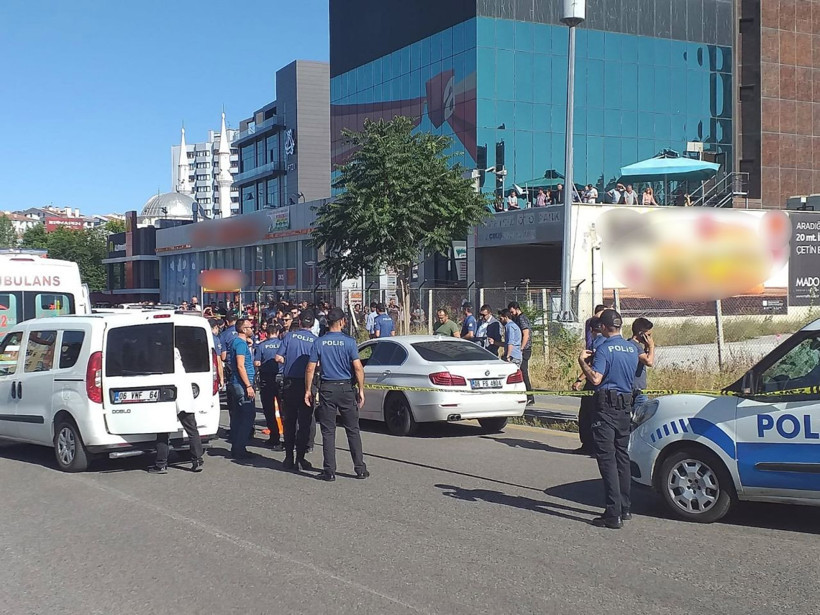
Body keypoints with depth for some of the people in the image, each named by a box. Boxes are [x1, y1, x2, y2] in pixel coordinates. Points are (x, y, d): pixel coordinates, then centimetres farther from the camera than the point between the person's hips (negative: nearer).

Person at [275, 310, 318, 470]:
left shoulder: (289, 336, -1)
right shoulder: (315, 340, -5)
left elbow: (278, 357, -3)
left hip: (290, 383, 2)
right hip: (306, 384, -2)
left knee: (289, 421, 11)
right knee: (304, 422, 3)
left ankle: (289, 457, 14)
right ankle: (300, 458, 1)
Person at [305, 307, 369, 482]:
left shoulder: (319, 343, -1)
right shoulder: (349, 342, -5)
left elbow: (310, 369, -2)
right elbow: (358, 368, -9)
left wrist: (308, 390, 6)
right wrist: (361, 390, -2)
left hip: (326, 389, 1)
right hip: (346, 388, -1)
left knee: (328, 431, 5)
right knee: (353, 430, 7)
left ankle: (329, 471, 4)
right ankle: (360, 469, 9)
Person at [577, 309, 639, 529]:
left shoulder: (605, 348, -13)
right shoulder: (632, 348, 10)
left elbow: (596, 379, -22)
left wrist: (582, 361, -8)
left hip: (606, 406, -7)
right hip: (625, 405, 7)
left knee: (607, 458, -6)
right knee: (622, 456, 17)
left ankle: (614, 514, -9)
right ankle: (624, 508, 24)